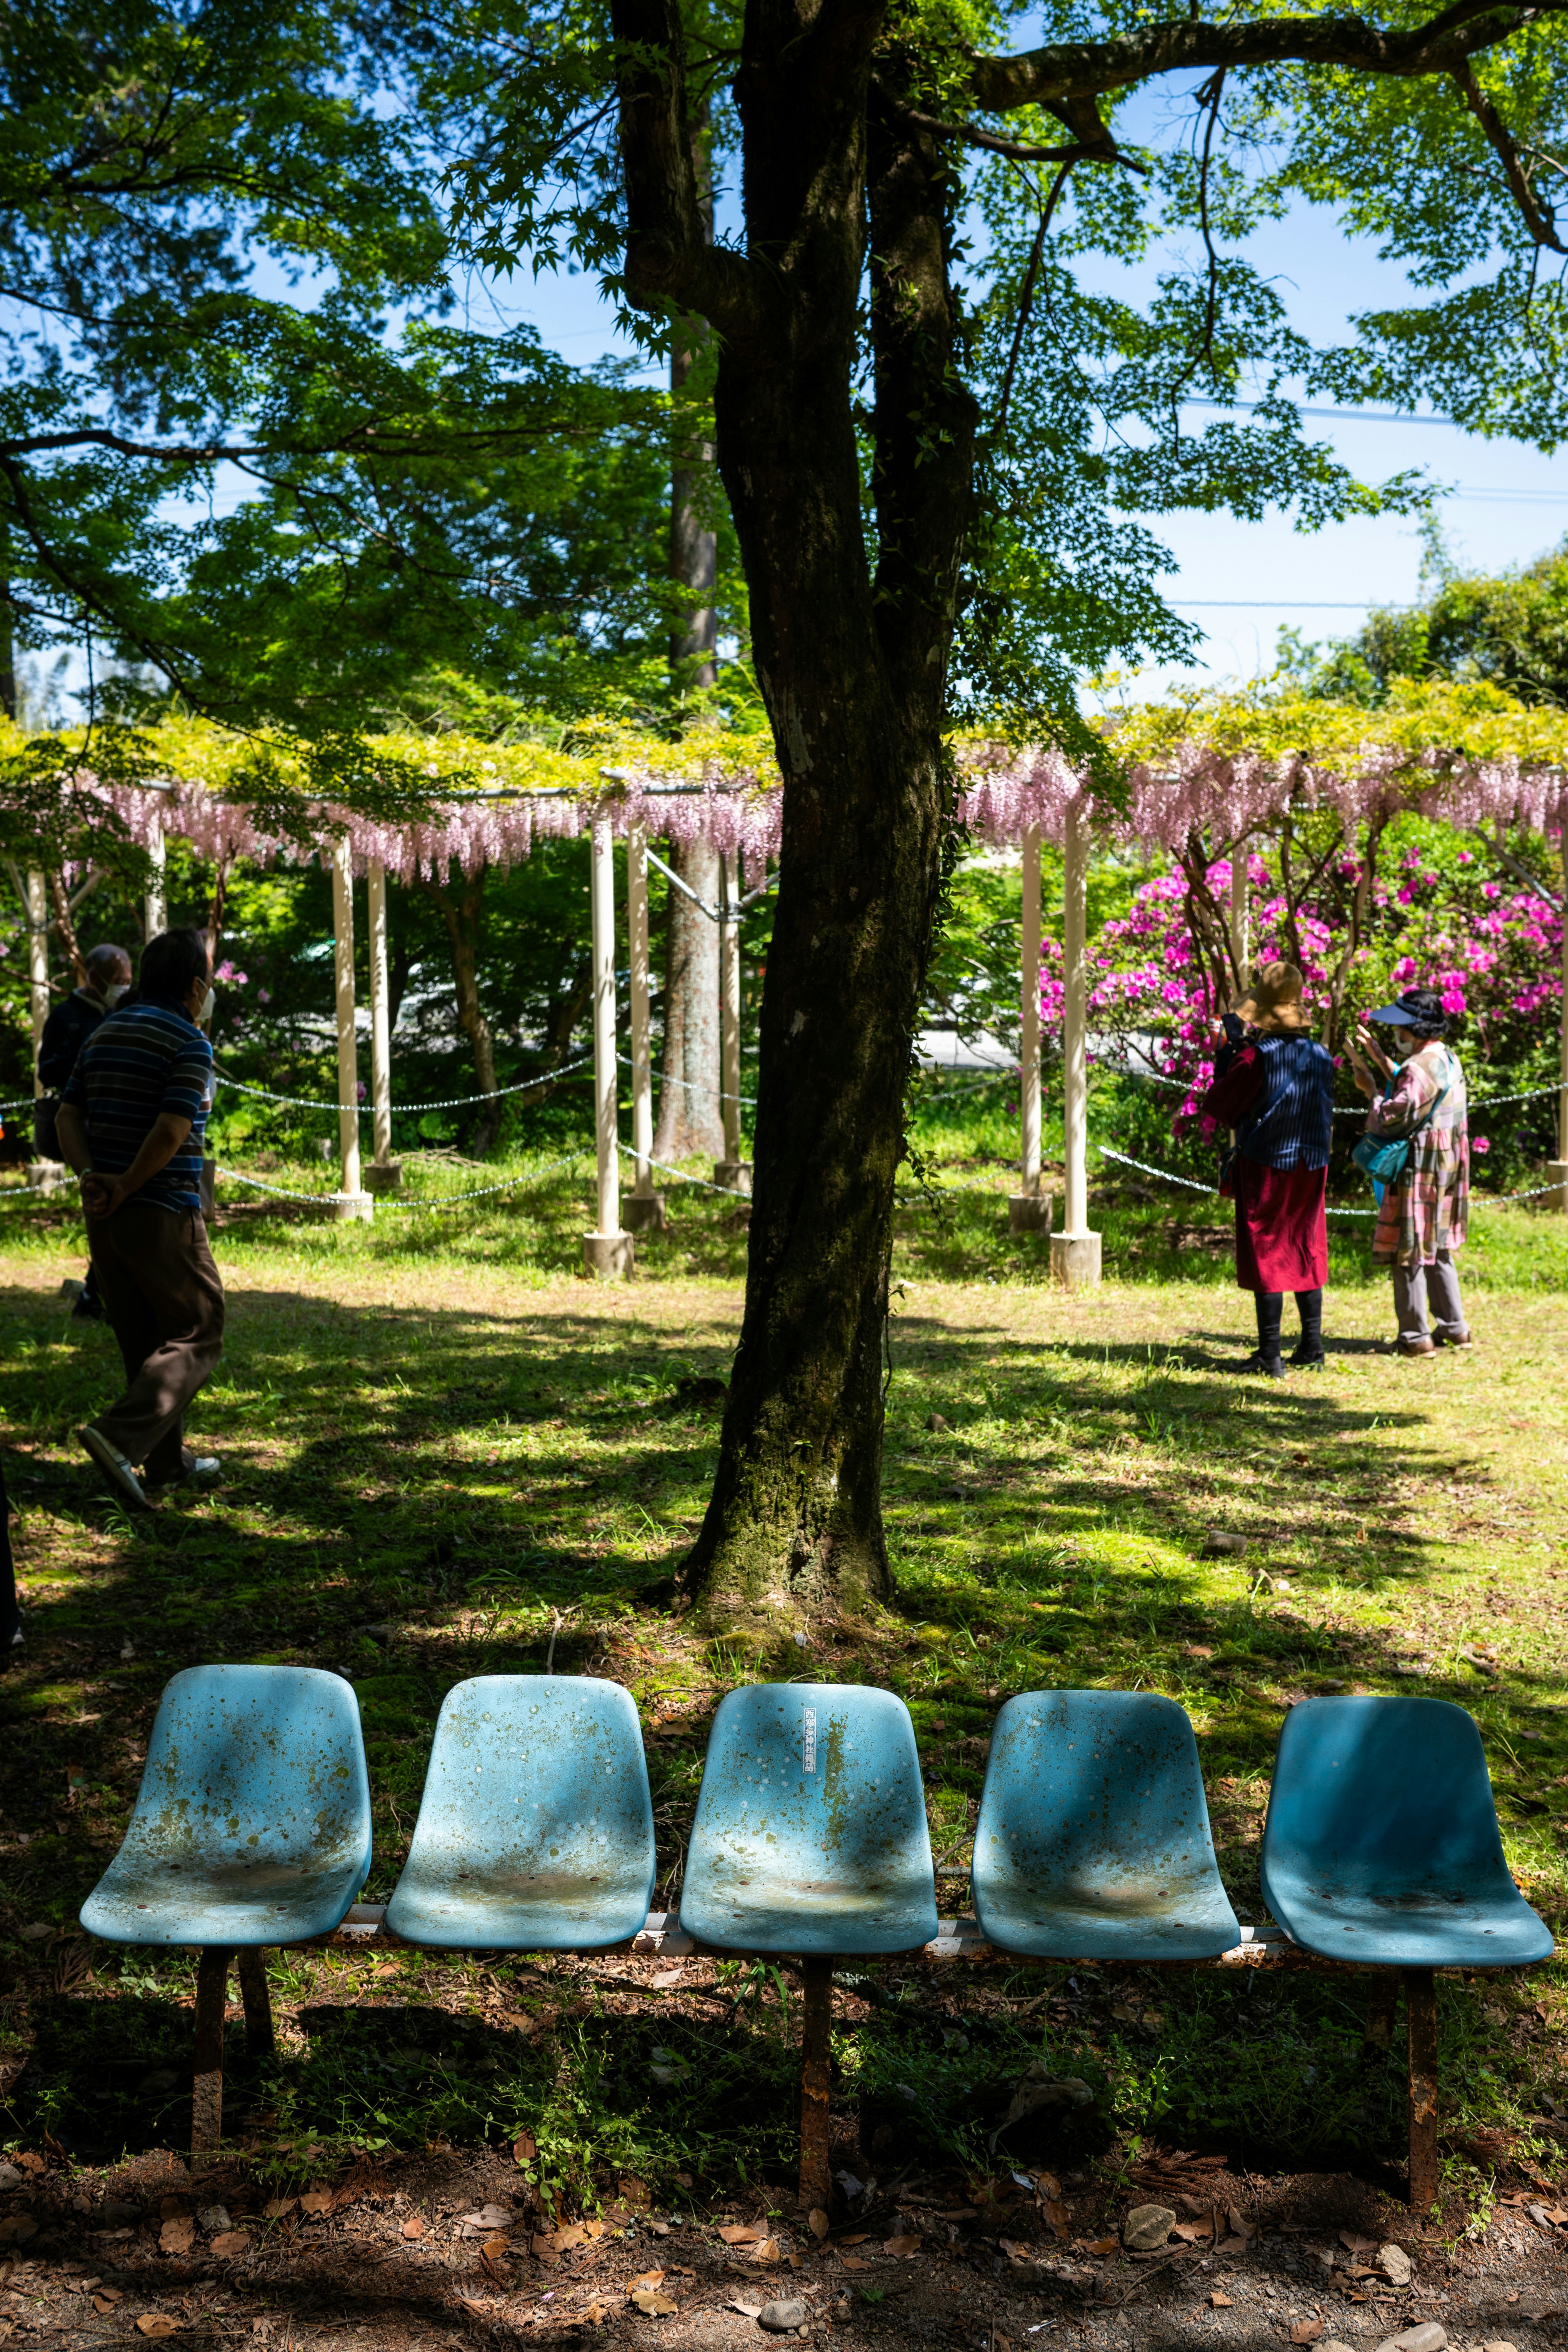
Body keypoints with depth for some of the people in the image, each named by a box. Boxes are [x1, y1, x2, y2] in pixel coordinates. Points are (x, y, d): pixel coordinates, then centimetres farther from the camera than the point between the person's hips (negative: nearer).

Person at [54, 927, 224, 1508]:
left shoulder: (104, 1036, 13)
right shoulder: (189, 1043, -11)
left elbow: (69, 1117, 6)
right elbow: (170, 1132, -21)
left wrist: (90, 1176, -6)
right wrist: (123, 1190, -12)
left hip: (105, 1218, 8)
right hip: (164, 1214, -8)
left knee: (145, 1340, 15)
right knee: (196, 1335, 2)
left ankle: (167, 1463, 21)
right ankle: (119, 1437, -15)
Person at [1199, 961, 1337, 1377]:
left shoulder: (1257, 1057, -16)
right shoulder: (1321, 1057, 1)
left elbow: (1218, 1107, -9)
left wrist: (1226, 1053, 0)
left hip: (1263, 1165, -5)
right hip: (1310, 1168, 5)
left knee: (1266, 1254, 0)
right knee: (1307, 1252, 14)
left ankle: (1270, 1355, 1)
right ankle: (1312, 1348, 18)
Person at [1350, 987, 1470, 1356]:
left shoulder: (1419, 1068, -21)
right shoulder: (1447, 1059, 10)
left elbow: (1392, 1121, -22)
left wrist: (1371, 1090, -7)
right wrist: (1378, 1059, 19)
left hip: (1419, 1170, -10)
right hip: (1445, 1169, 10)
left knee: (1408, 1250, -2)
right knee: (1437, 1249, 18)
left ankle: (1415, 1336, 3)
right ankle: (1454, 1328, 23)